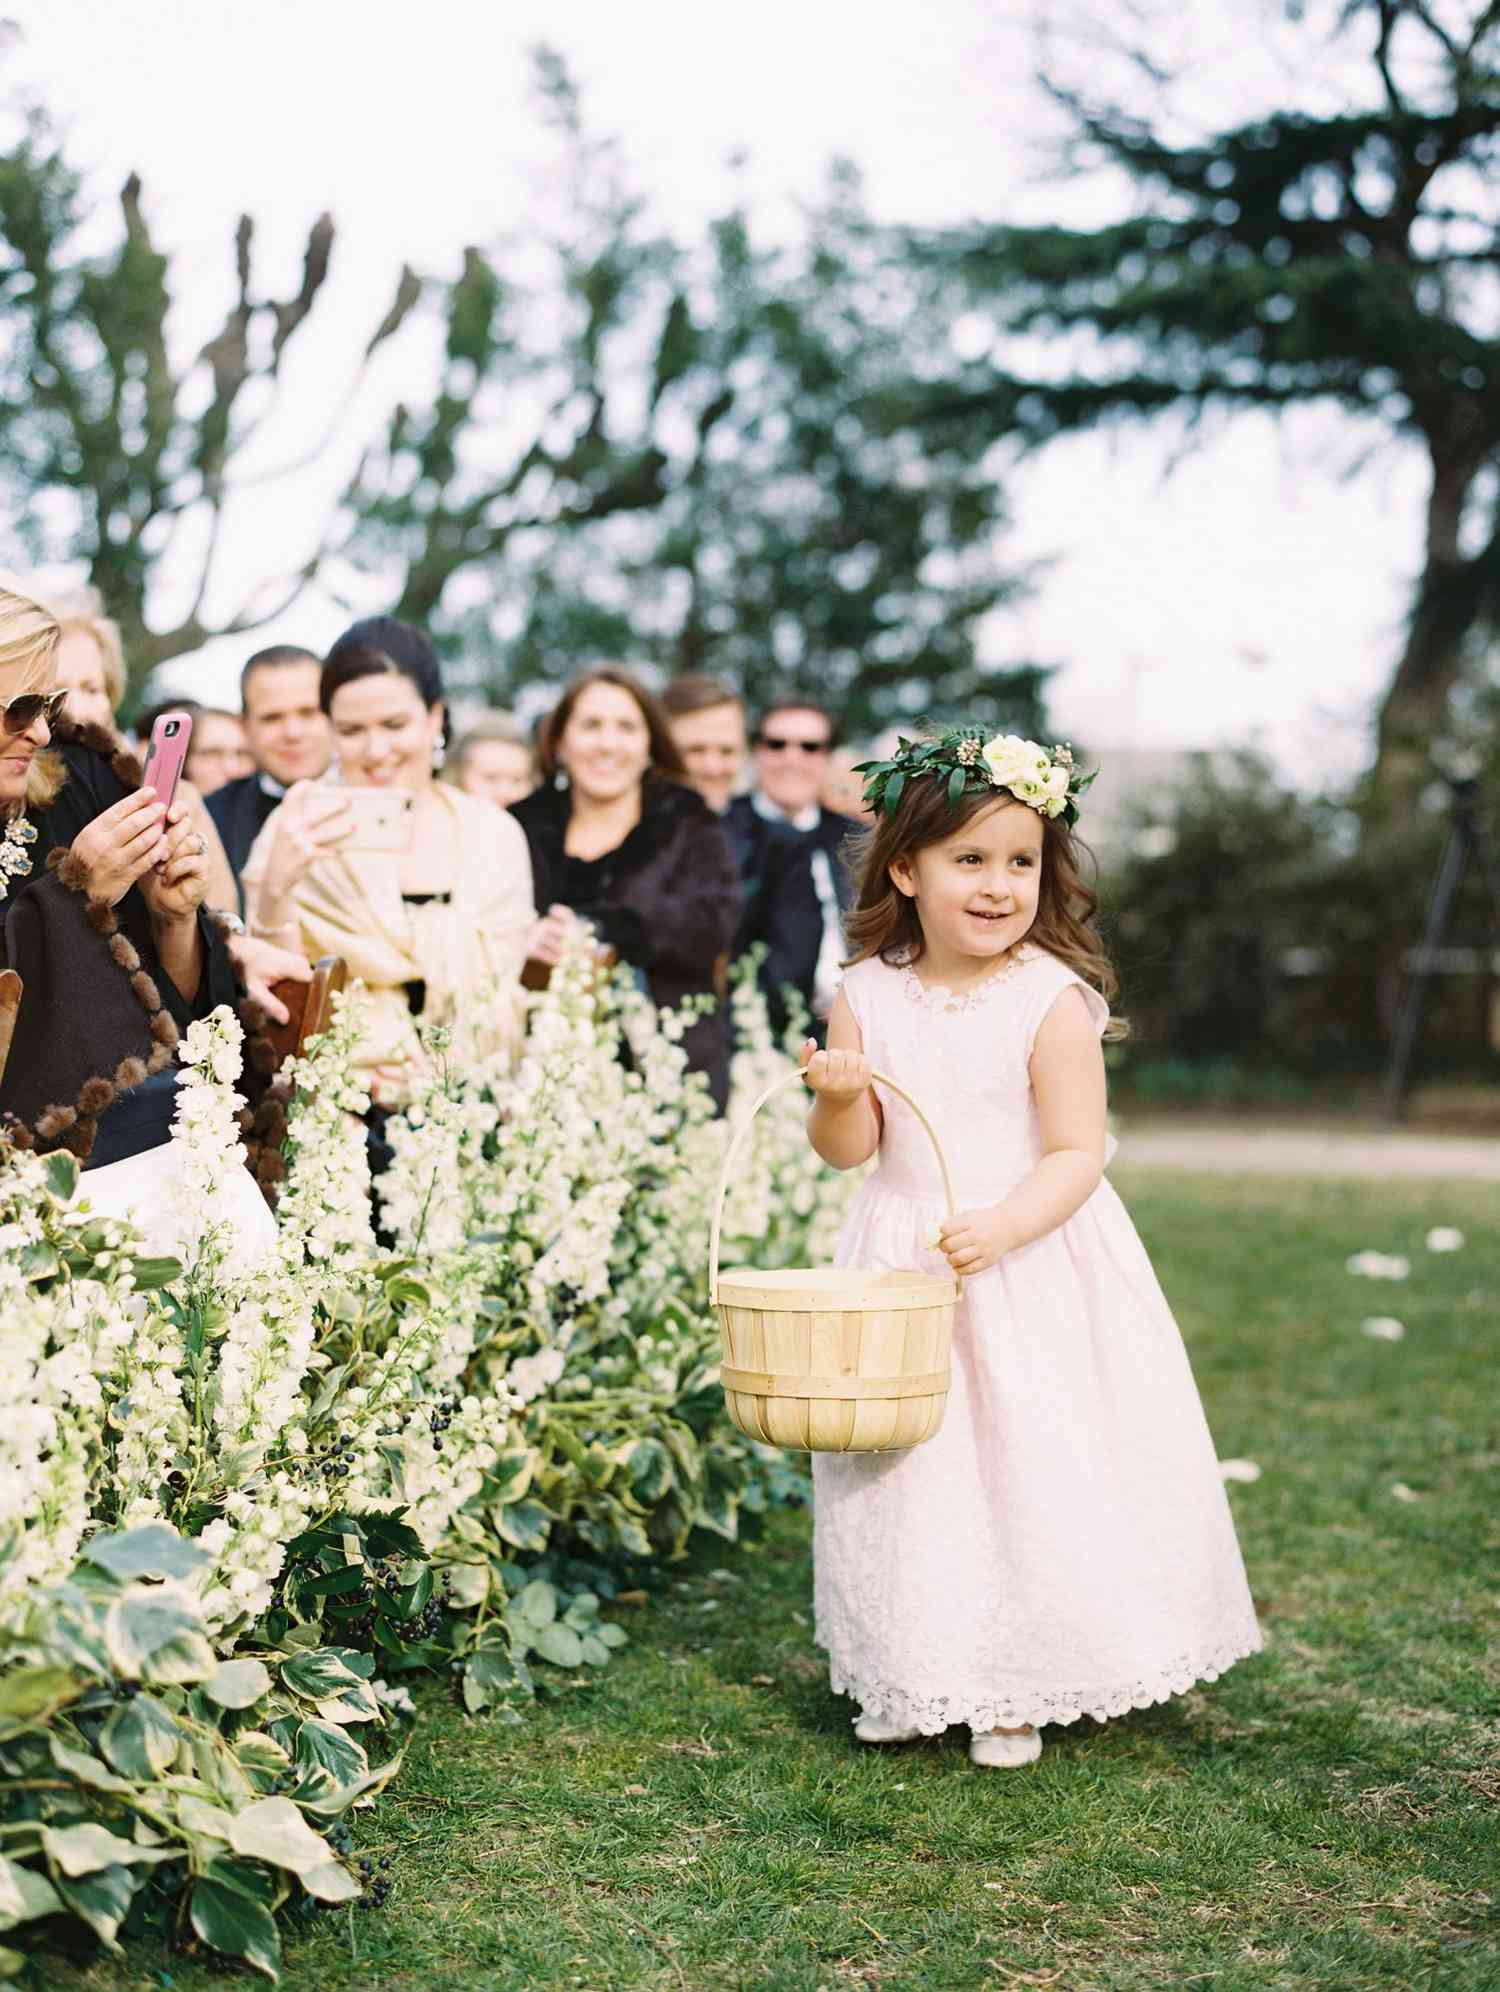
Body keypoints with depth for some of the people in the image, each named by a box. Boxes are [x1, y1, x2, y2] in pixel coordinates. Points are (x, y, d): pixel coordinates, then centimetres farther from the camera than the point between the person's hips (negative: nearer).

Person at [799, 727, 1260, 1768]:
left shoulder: (1053, 1001, -13)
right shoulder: (868, 996, -2)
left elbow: (1078, 1153, -14)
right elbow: (849, 1150, 0)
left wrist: (1002, 1228, -29)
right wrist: (838, 1096, -21)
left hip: (1032, 1267, -3)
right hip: (905, 1269, 3)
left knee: (1028, 1468, 0)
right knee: (911, 1474, 11)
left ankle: (1015, 1693, 17)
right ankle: (909, 1677, 28)